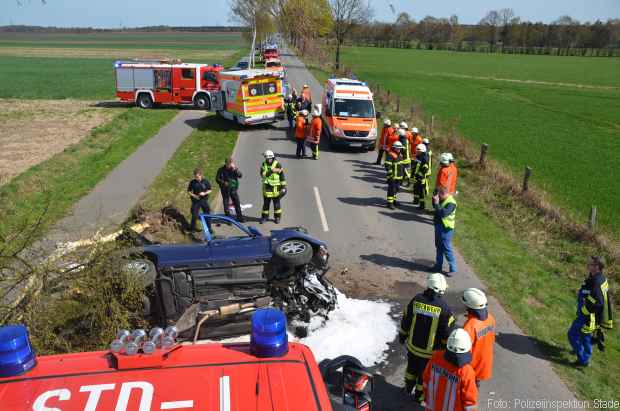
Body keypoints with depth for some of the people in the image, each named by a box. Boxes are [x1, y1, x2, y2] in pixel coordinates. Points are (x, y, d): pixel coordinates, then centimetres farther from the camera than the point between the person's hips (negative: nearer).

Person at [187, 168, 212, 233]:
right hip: (196, 201, -1)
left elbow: (210, 190, -2)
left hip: (204, 200, 1)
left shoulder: (205, 181, -8)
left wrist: (204, 193, -20)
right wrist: (193, 195, -16)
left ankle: (209, 228, 22)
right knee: (195, 214, 6)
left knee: (207, 214, 7)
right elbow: (189, 191, 0)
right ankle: (192, 227, 25)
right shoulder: (192, 182, -8)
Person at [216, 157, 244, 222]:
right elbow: (217, 179, -2)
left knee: (237, 203, 1)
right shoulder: (221, 170, -5)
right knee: (226, 203, 5)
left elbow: (240, 175, -10)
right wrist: (223, 182, -18)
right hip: (225, 189, -2)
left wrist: (235, 169, -23)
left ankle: (240, 217, 11)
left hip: (233, 189, 2)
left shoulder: (234, 169, 1)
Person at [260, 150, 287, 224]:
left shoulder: (277, 164, -7)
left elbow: (282, 177, -2)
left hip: (276, 187, -2)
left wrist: (283, 186, -3)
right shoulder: (264, 164, 0)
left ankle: (277, 217, 17)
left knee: (276, 203, 5)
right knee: (266, 203, 8)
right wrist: (271, 171, -25)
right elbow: (262, 174, -15)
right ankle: (264, 217, 19)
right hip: (266, 187, 2)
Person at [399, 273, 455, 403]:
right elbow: (447, 332, -15)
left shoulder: (416, 300, -14)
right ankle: (419, 395, 37)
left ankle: (408, 387, 48)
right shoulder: (444, 308, -23)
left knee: (412, 367, 28)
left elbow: (406, 320, -3)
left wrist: (402, 335, 13)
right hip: (431, 350, -3)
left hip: (413, 345, 3)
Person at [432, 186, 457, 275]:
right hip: (439, 226, 9)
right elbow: (435, 206, 21)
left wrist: (437, 203, -28)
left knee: (447, 249, -4)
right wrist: (434, 200, 2)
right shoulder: (442, 200, 6)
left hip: (446, 229, -9)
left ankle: (453, 269, 6)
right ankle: (438, 266, 30)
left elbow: (444, 213, -33)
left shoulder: (451, 203, -21)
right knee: (439, 247, 18)